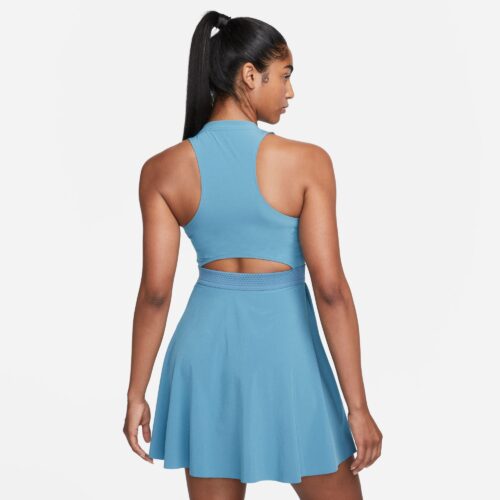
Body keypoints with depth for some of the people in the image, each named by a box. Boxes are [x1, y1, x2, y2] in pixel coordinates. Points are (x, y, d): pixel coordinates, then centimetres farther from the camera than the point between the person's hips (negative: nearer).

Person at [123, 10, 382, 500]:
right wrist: (358, 406, -9)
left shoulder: (162, 170, -4)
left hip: (206, 344, 3)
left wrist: (136, 394, 6)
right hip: (285, 347, -3)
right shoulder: (306, 161, -12)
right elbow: (331, 289, -14)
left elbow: (155, 292, -4)